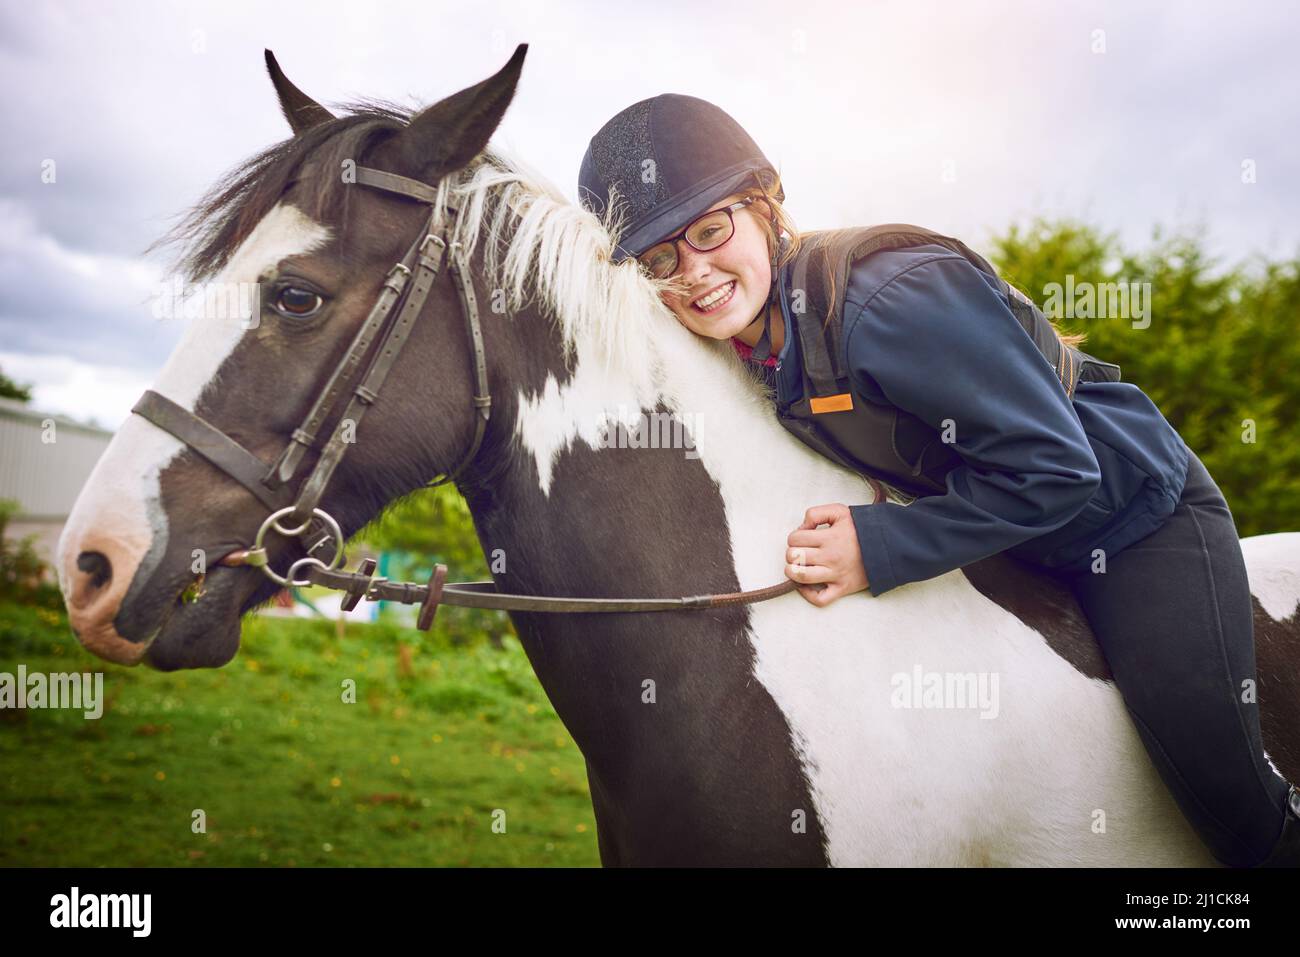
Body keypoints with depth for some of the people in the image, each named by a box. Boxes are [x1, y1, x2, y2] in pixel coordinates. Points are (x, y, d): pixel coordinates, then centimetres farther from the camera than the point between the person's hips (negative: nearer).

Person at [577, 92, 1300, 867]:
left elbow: (1051, 469, -34)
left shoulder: (890, 301, -36)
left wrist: (878, 549, -34)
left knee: (1228, 798, -6)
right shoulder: (748, 343, -9)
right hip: (1016, 554, 8)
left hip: (1141, 518, -7)